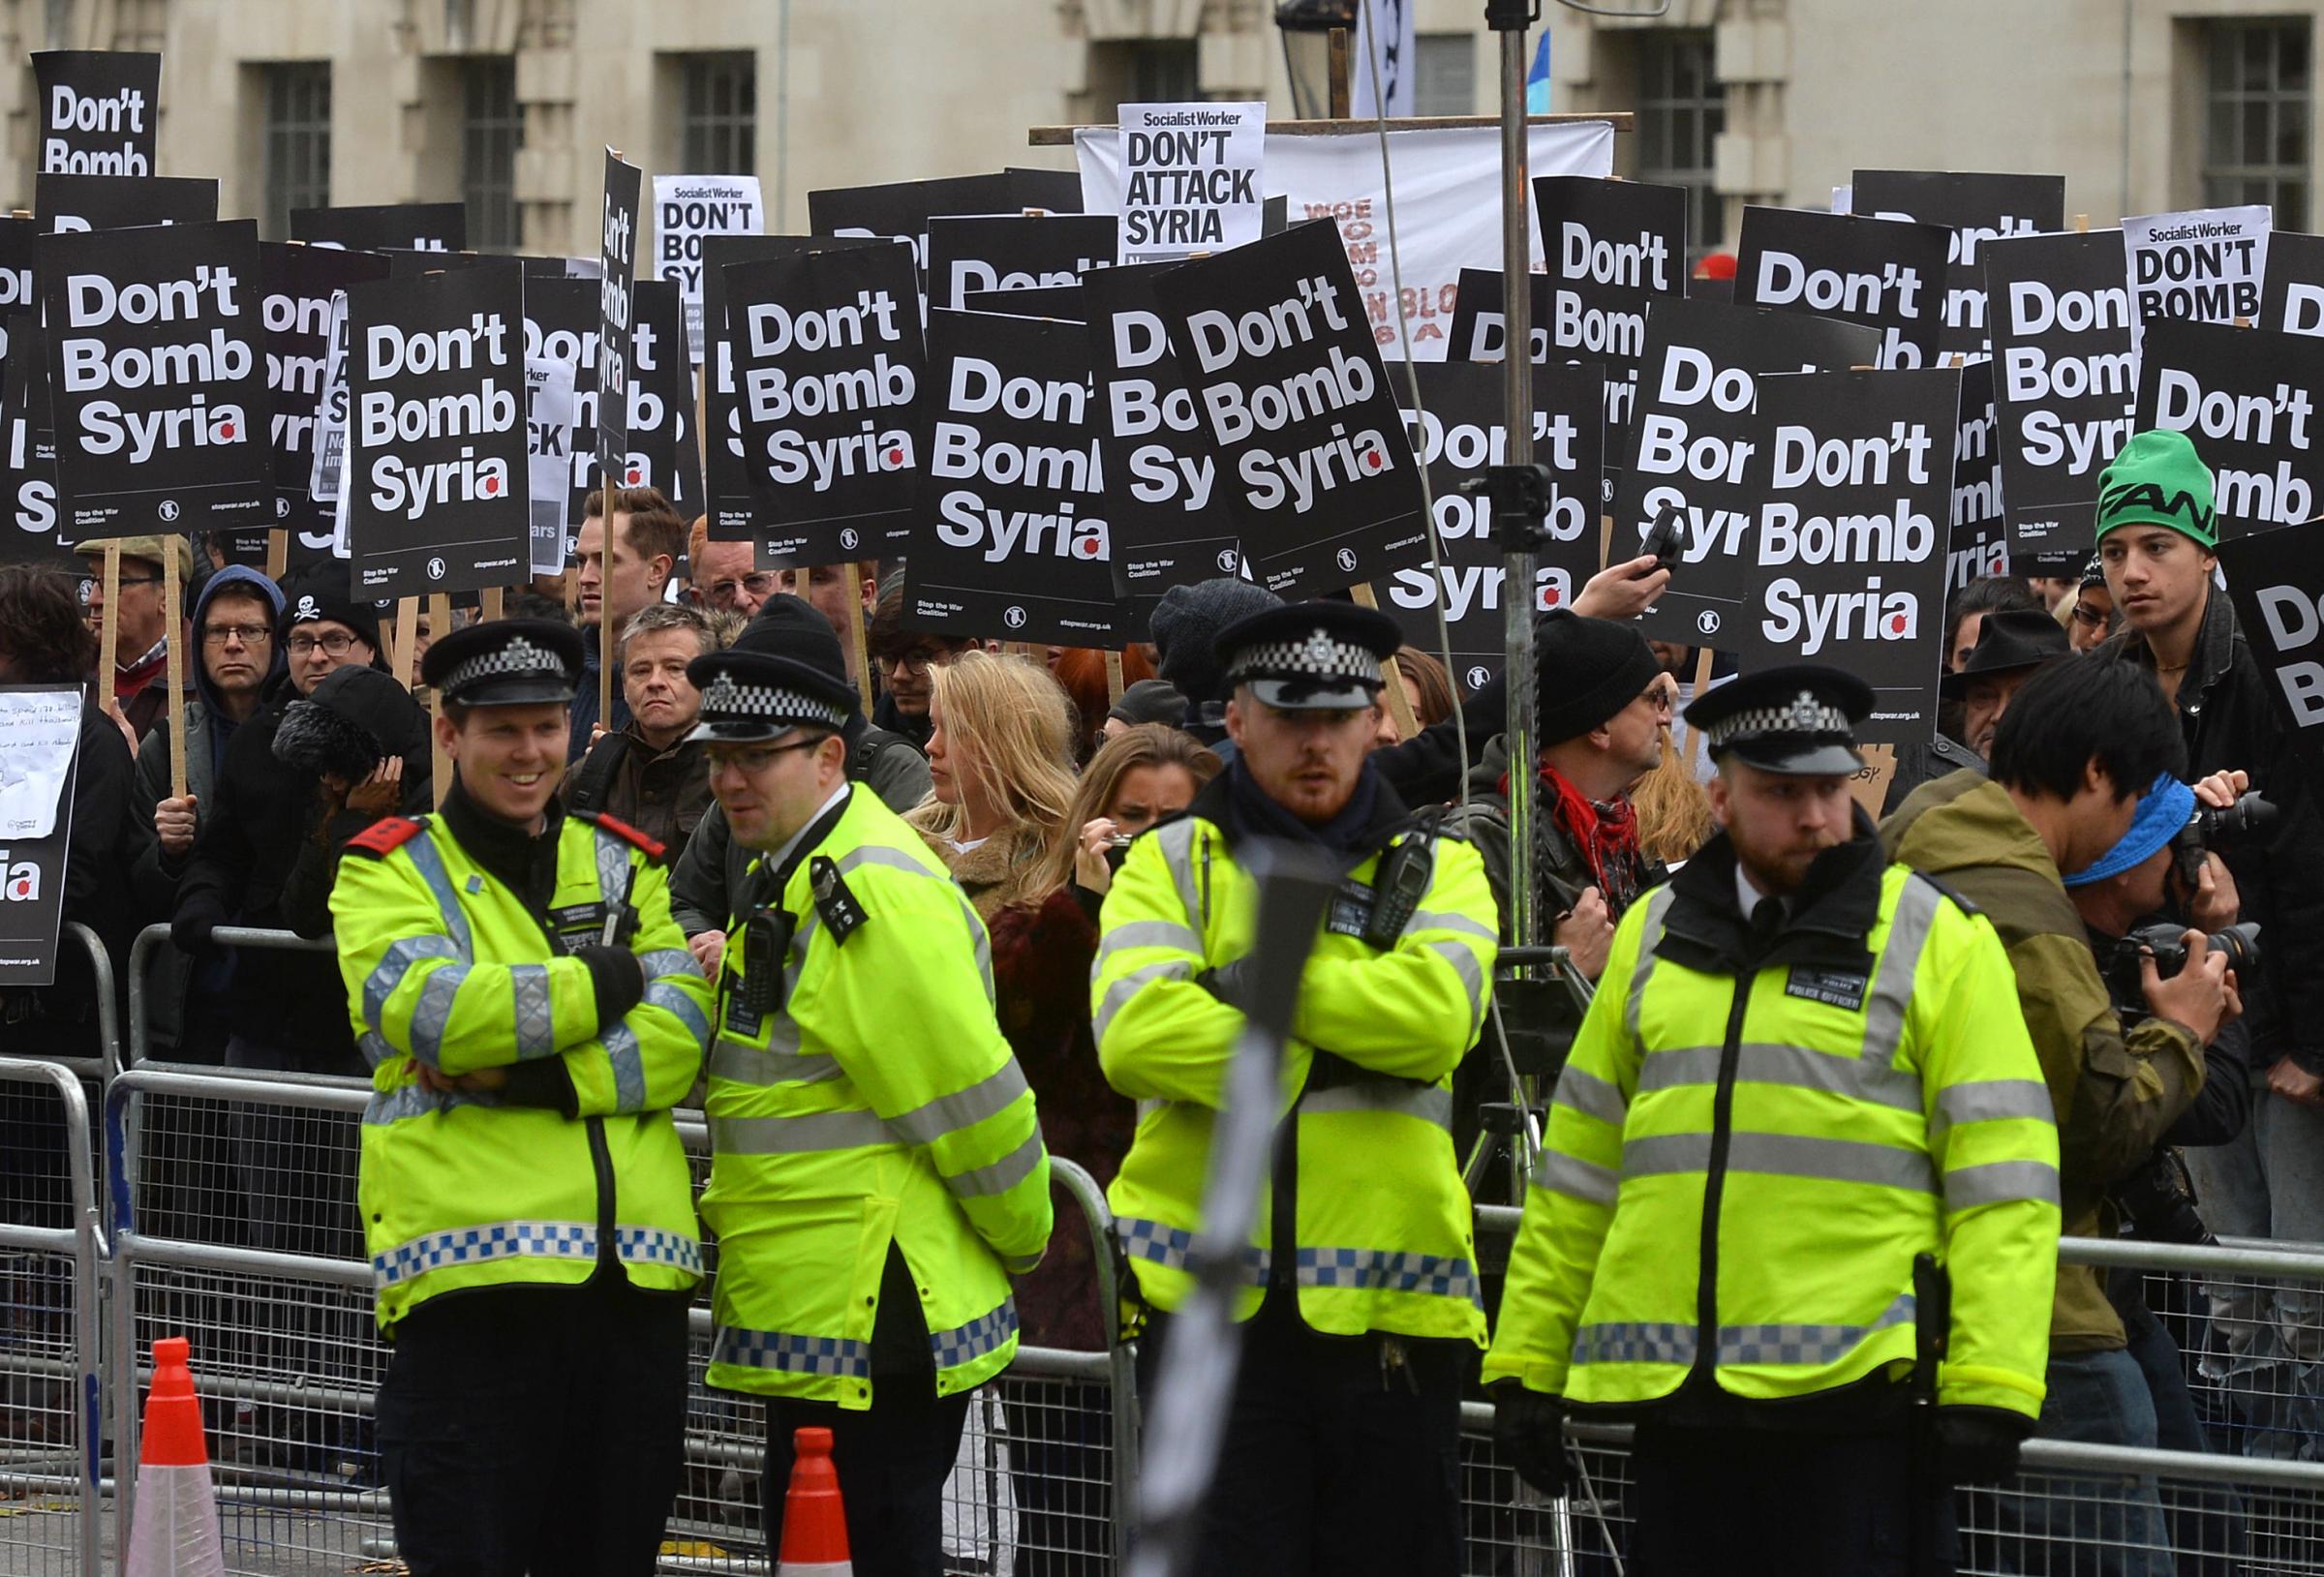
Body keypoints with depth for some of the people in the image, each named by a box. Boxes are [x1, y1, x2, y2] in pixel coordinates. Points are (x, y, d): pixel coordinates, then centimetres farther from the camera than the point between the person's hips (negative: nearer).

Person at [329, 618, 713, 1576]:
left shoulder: (625, 867, 16)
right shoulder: (390, 873, 6)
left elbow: (678, 1040, 0)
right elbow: (434, 1012, -13)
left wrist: (517, 1071, -12)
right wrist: (612, 981, -5)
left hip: (633, 1272, 4)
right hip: (472, 1267, -4)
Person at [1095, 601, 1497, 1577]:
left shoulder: (1437, 869, 11)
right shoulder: (1173, 865, 8)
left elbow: (1436, 1013, -12)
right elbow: (1135, 1033, -11)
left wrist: (1263, 981, -10)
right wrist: (1326, 1056, -12)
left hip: (1386, 1304, 1)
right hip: (1213, 1303, -1)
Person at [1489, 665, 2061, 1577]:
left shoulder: (1937, 941, 0)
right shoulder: (1655, 938, 14)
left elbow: (2004, 1188, -5)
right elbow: (1580, 1169, 18)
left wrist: (1987, 1389, -14)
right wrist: (1526, 1363, 13)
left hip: (1857, 1391, -5)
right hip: (1674, 1395, 5)